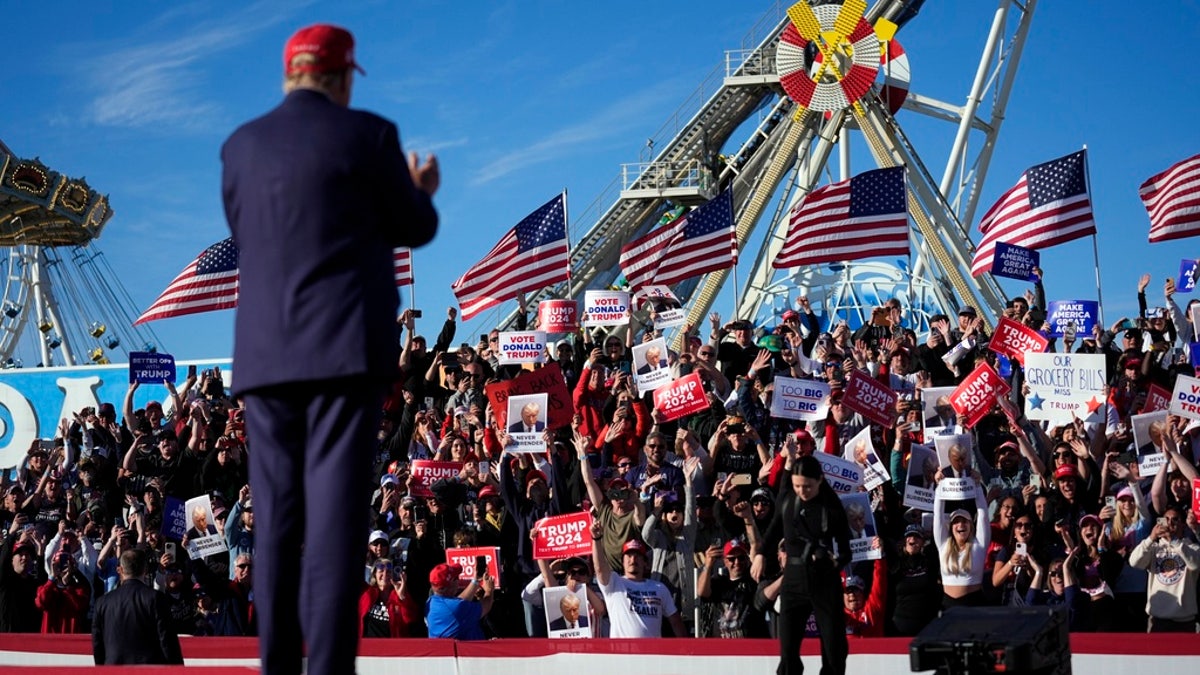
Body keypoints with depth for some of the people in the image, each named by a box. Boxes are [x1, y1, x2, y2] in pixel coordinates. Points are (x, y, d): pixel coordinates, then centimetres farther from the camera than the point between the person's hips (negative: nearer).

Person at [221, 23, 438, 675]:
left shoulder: (240, 147, 11)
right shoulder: (367, 134, -1)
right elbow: (415, 228, 7)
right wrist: (421, 191, 29)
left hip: (266, 353, 4)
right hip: (346, 349, -4)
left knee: (277, 516, 6)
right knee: (336, 510, -8)